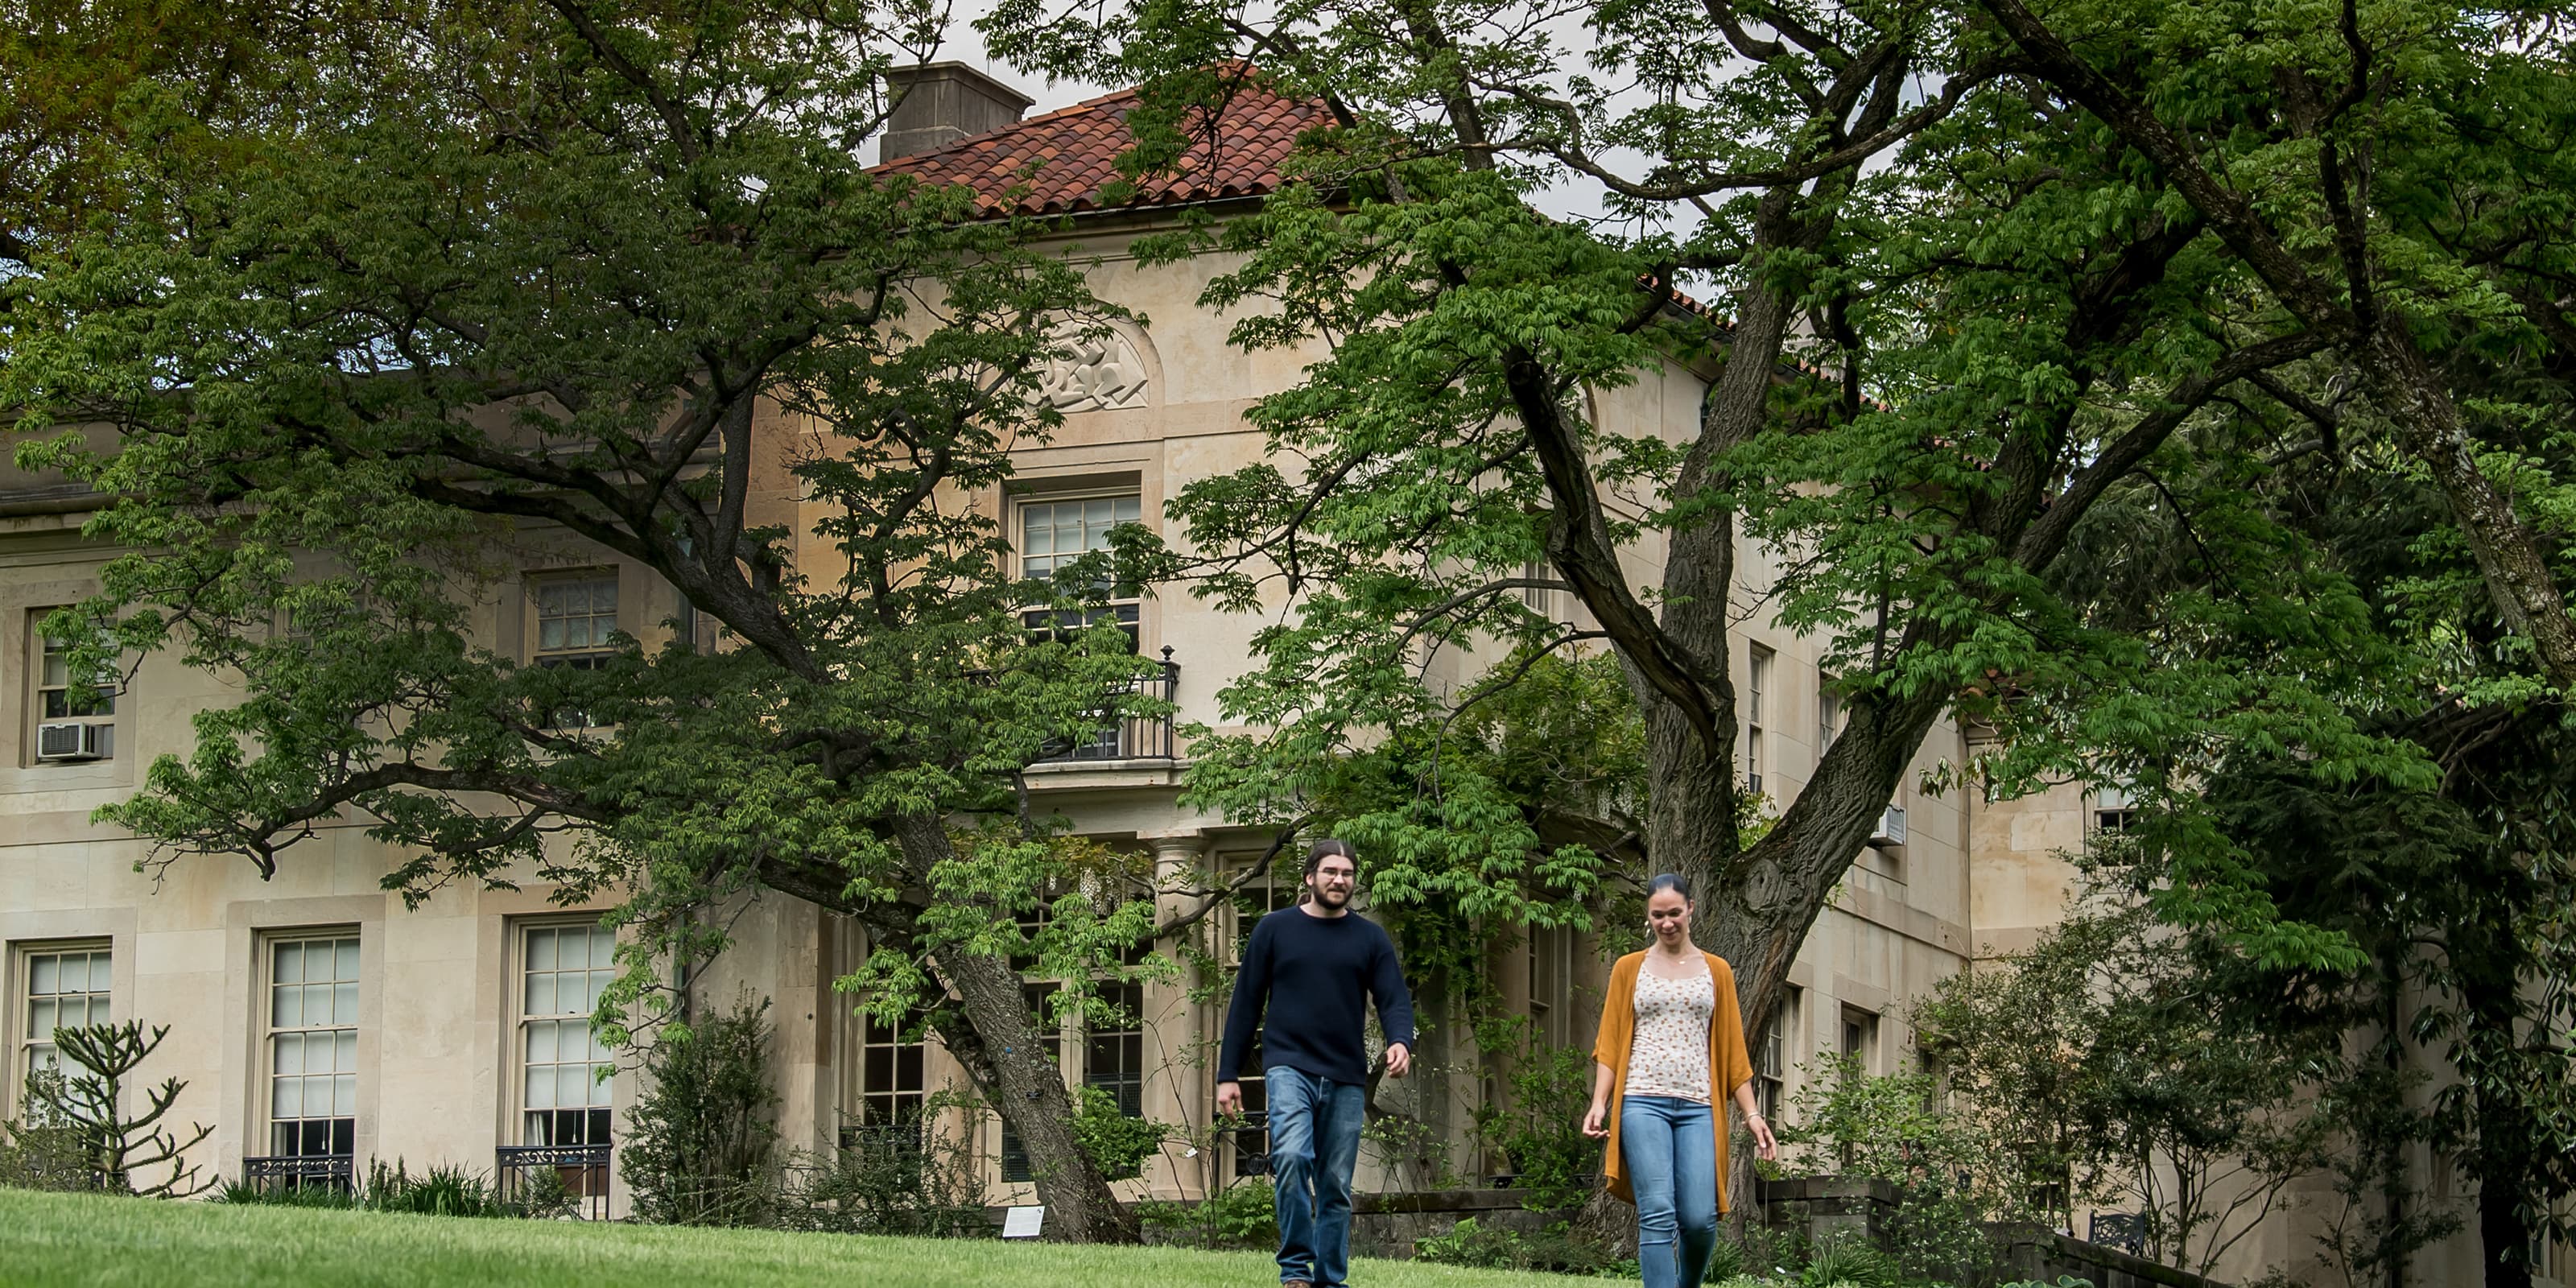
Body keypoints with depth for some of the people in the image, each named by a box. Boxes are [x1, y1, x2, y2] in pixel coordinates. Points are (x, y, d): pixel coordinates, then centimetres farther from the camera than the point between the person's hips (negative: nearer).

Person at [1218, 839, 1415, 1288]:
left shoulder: (1370, 938, 10)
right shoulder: (1275, 929, 6)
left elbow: (1394, 998, 2)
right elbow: (1245, 1004, 7)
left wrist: (1400, 1041, -21)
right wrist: (1227, 1075, 3)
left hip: (1346, 1079, 2)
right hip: (1289, 1066, -2)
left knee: (1336, 1186, 5)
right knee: (1292, 1157, -25)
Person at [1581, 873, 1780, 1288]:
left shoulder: (1716, 971, 15)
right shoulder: (1629, 969, 12)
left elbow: (1733, 1050, 14)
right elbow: (1609, 1043, 8)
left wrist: (1752, 1114, 6)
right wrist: (1599, 1103, -6)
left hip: (1698, 1106, 1)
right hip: (1643, 1102, -1)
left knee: (1700, 1220, -9)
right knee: (1658, 1215, -13)